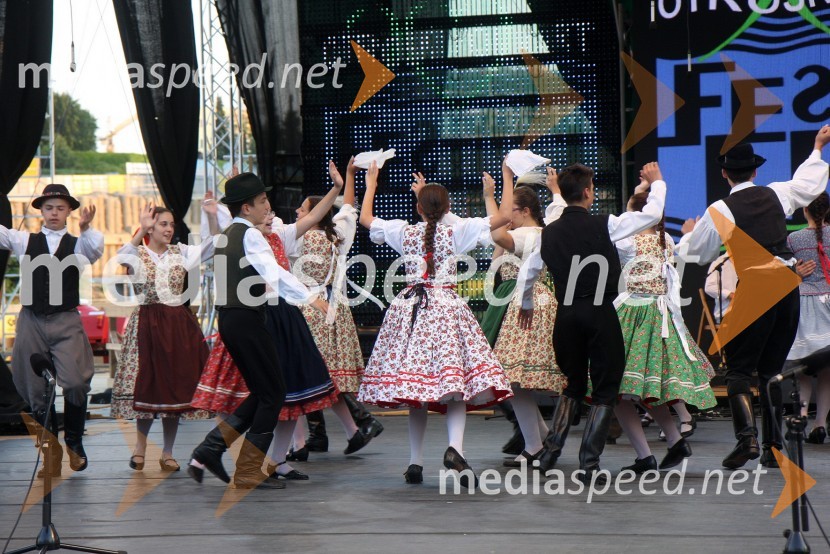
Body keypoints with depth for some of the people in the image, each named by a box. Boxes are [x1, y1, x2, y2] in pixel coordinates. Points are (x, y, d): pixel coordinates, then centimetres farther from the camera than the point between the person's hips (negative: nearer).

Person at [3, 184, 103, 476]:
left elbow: (95, 250, -17)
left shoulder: (77, 244, 3)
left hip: (66, 322, -2)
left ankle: (74, 440, 9)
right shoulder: (24, 241, 8)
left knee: (75, 384, -15)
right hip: (32, 321, 2)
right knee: (36, 389, 6)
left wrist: (86, 227, -38)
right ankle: (52, 446, 23)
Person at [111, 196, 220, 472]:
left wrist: (212, 217, -13)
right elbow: (123, 257, -22)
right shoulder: (138, 255, 1)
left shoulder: (180, 252, 11)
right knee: (147, 384, -4)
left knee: (176, 385, 3)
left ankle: (167, 452, 12)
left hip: (178, 324, 3)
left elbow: (211, 247, 1)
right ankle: (140, 443, 17)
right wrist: (142, 230, -32)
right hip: (147, 323, -3)